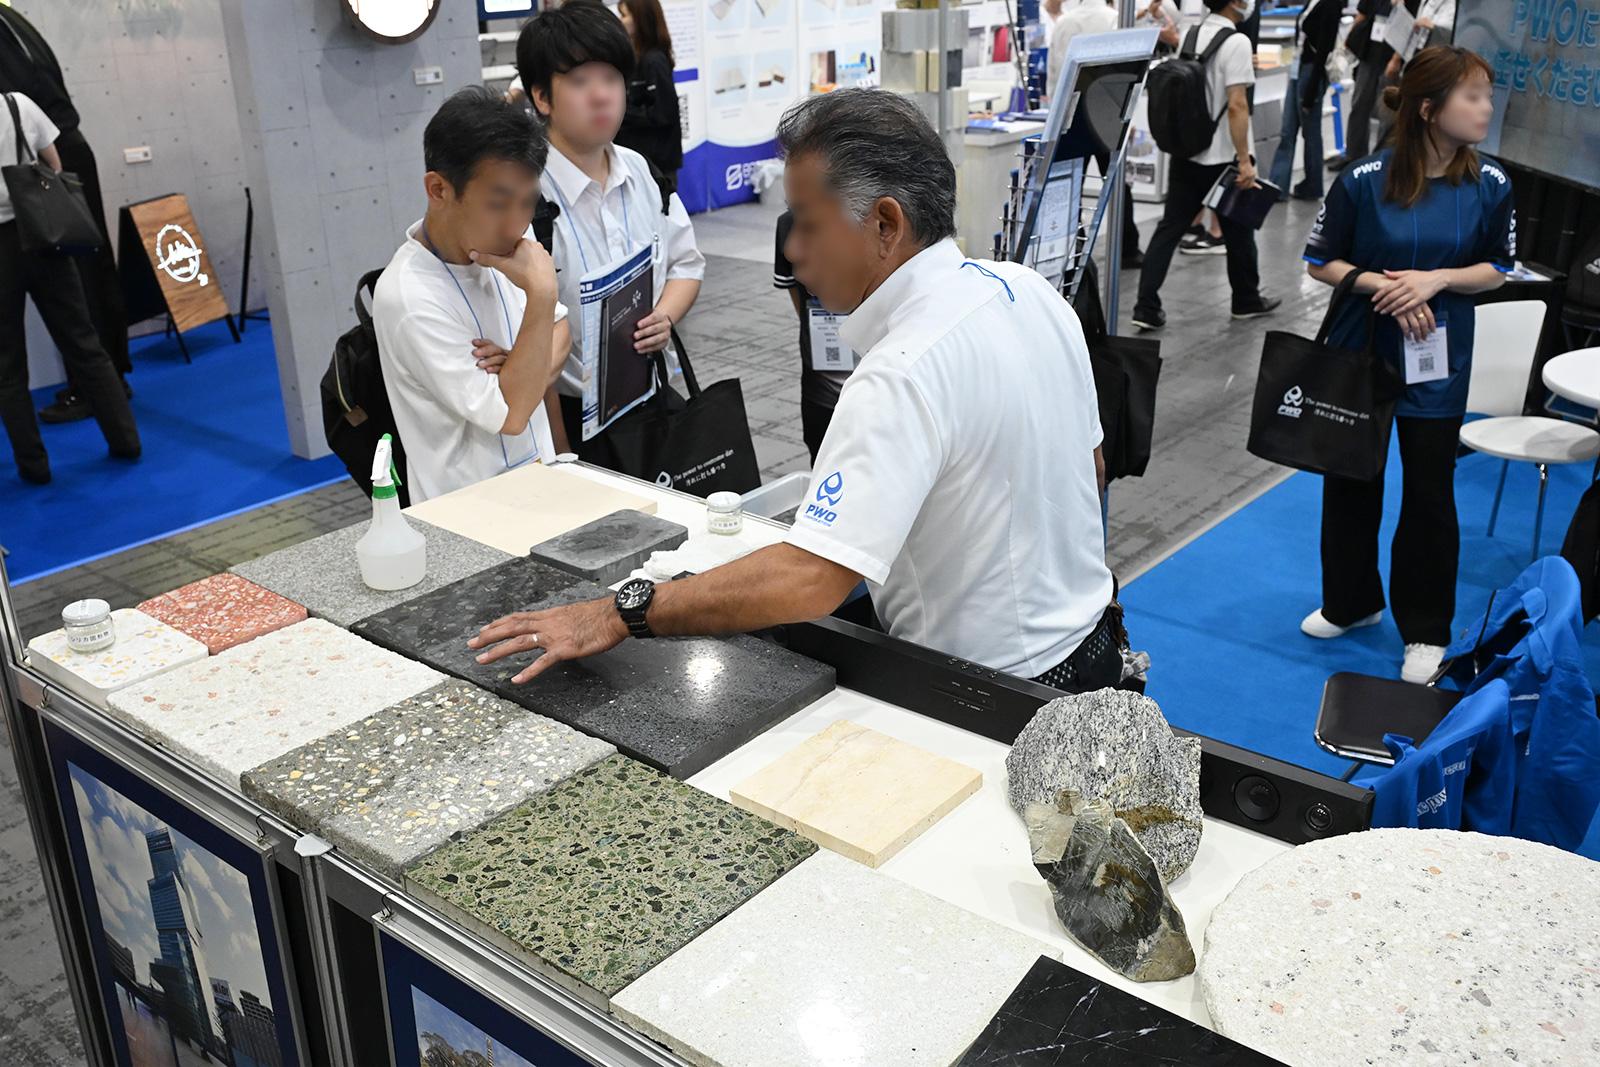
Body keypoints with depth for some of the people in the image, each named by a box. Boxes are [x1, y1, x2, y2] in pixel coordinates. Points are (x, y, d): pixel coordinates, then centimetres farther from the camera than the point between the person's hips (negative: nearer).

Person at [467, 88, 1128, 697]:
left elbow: (812, 579, -38)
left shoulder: (904, 378, -31)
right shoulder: (1027, 288, -2)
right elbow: (1090, 465, 11)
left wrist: (621, 615, -32)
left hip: (999, 694, -9)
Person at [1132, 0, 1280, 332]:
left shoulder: (1192, 36, 8)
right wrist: (1245, 161, -17)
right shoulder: (1236, 42, -15)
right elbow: (1236, 106, -20)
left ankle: (1147, 307, -2)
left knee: (1169, 228, 4)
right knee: (1238, 232, 11)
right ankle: (1247, 300, 27)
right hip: (1222, 158, -6)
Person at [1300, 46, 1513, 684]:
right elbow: (1322, 262, -5)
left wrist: (1436, 279, -18)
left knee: (1429, 495, 6)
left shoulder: (1489, 185, -7)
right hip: (1360, 351, 0)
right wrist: (1383, 284, -20)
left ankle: (1426, 630, 23)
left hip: (1438, 360, 0)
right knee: (1350, 482, 13)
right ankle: (1351, 602, 35)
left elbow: (1495, 269, 1)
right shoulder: (1364, 179, -12)